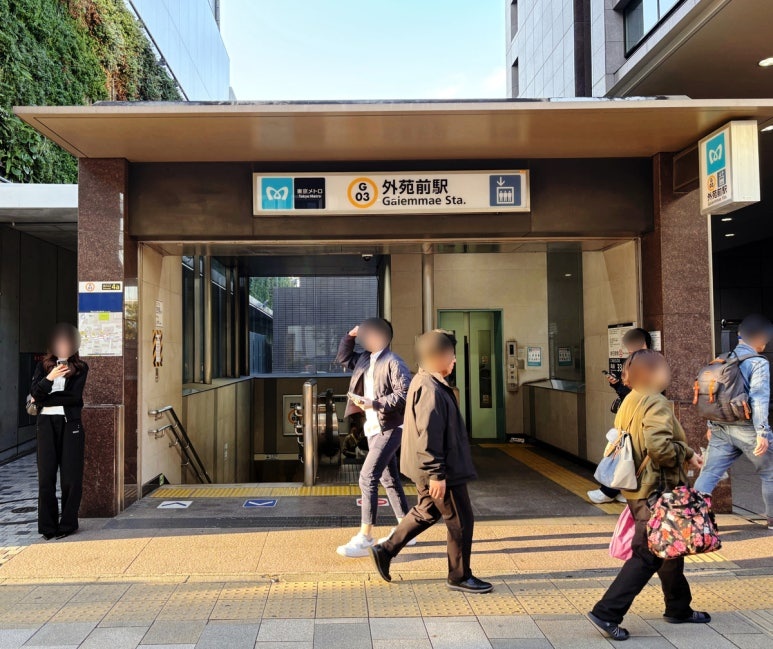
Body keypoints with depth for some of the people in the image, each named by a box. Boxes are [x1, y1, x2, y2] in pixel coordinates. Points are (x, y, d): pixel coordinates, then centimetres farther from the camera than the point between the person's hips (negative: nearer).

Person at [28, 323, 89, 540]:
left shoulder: (80, 368, 7)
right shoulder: (43, 366, 12)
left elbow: (75, 396, -6)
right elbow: (34, 393, -1)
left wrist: (46, 398, -4)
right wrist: (49, 379, -17)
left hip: (70, 423, -1)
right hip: (46, 423, 2)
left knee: (71, 477, -2)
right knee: (46, 476, -1)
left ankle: (68, 524, 9)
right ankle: (48, 526, 8)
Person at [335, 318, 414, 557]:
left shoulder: (393, 362, -16)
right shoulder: (366, 359, 10)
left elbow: (404, 395, -23)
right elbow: (343, 358, 23)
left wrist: (374, 403, -26)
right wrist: (350, 336, 9)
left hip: (390, 428, -9)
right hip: (373, 427, 9)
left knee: (367, 478, -12)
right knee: (389, 480, 15)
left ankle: (364, 539, -6)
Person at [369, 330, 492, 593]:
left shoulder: (425, 382, 11)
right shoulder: (431, 389, -23)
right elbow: (427, 437, -26)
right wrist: (437, 475, -24)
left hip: (427, 470, 11)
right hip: (442, 470, -11)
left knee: (427, 512, 23)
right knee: (461, 521, 3)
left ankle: (385, 551, 28)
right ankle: (459, 577, 18)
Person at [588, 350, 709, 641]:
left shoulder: (630, 402, 12)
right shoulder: (656, 404, -17)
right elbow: (659, 447, -29)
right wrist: (686, 453, -11)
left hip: (639, 489, 10)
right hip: (655, 492, -10)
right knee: (647, 555, -4)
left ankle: (679, 609, 37)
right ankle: (607, 612, -3)